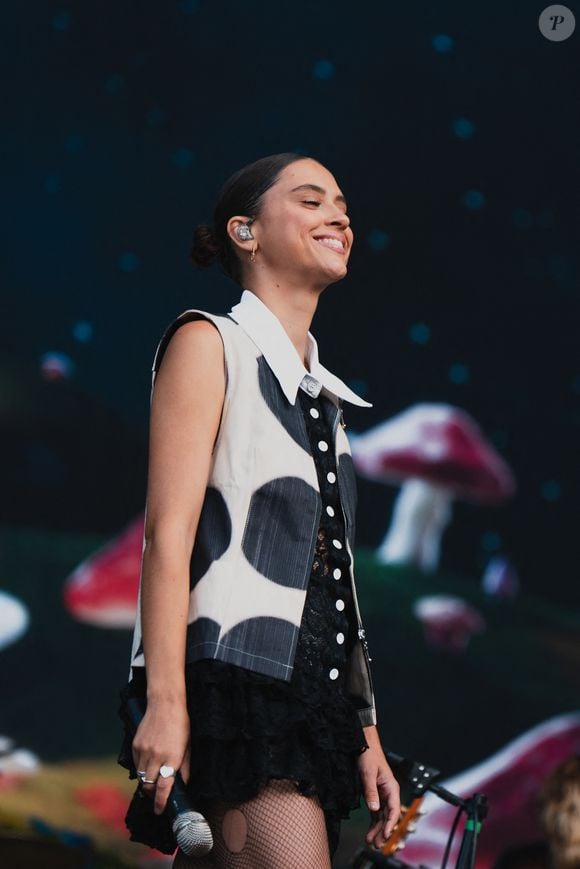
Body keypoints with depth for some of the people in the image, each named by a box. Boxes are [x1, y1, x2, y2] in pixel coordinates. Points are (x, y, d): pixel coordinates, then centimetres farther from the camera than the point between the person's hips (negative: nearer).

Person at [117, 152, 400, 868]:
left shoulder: (322, 393, 24)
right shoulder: (209, 344, 1)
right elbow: (169, 533, -9)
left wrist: (367, 739, 16)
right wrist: (165, 701, -18)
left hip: (309, 692, 8)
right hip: (235, 677, -8)